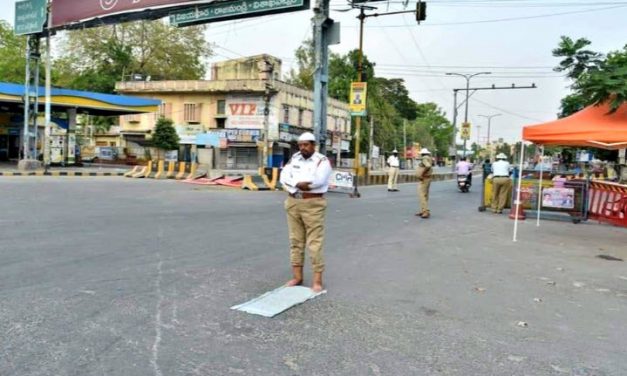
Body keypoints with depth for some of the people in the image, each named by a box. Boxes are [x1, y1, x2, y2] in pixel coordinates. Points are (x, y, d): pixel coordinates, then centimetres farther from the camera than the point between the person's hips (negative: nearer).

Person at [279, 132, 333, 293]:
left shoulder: (322, 161, -4)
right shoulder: (294, 158, 12)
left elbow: (318, 180, -20)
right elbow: (284, 177, -1)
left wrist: (295, 183, -10)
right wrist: (303, 183, -17)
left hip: (313, 204, -5)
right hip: (293, 203, 6)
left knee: (315, 243, -5)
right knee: (296, 241, 10)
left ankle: (317, 281, 0)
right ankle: (297, 276, 19)